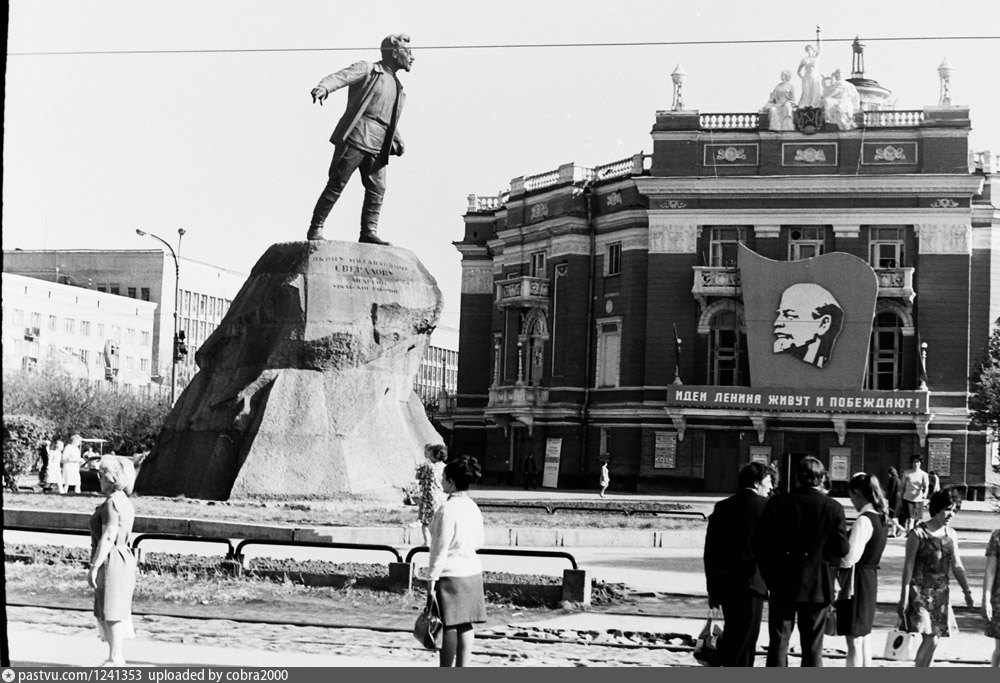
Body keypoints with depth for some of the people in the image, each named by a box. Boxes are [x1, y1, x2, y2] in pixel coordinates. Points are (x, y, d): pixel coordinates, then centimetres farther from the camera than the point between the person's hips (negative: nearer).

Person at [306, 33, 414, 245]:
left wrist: (398, 141, 16)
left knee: (377, 190, -3)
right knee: (336, 184, -7)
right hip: (354, 137, -7)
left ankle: (369, 232, 0)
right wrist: (323, 87, -36)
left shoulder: (398, 88, 25)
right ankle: (315, 229, -3)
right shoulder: (366, 70, 3)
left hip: (378, 147, 7)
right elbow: (340, 77, -14)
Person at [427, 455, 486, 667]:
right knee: (465, 625, 9)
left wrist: (432, 577, -12)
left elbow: (441, 547, -16)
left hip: (450, 573, -7)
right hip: (472, 571, 7)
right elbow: (480, 541, 15)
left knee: (449, 627, -1)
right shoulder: (473, 507, 7)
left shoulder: (447, 509, -16)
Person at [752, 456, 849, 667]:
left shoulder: (778, 502, -6)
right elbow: (842, 549, -8)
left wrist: (769, 574, 6)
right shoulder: (833, 508, -7)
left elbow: (758, 544, -7)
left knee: (778, 644, 7)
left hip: (782, 585, 0)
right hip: (817, 586, 0)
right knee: (813, 647, 8)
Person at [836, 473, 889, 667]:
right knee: (864, 637, 17)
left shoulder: (864, 521, -19)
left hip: (856, 582, -9)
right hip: (870, 579, 9)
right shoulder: (881, 518, 8)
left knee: (854, 641, -4)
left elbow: (849, 558, -22)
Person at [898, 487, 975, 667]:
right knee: (930, 638, -14)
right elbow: (908, 565, -9)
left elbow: (956, 566, 11)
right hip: (919, 592, -6)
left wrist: (967, 591, 4)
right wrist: (904, 596, -11)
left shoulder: (951, 535, 7)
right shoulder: (918, 533, -9)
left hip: (941, 592, 6)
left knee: (932, 639, 5)